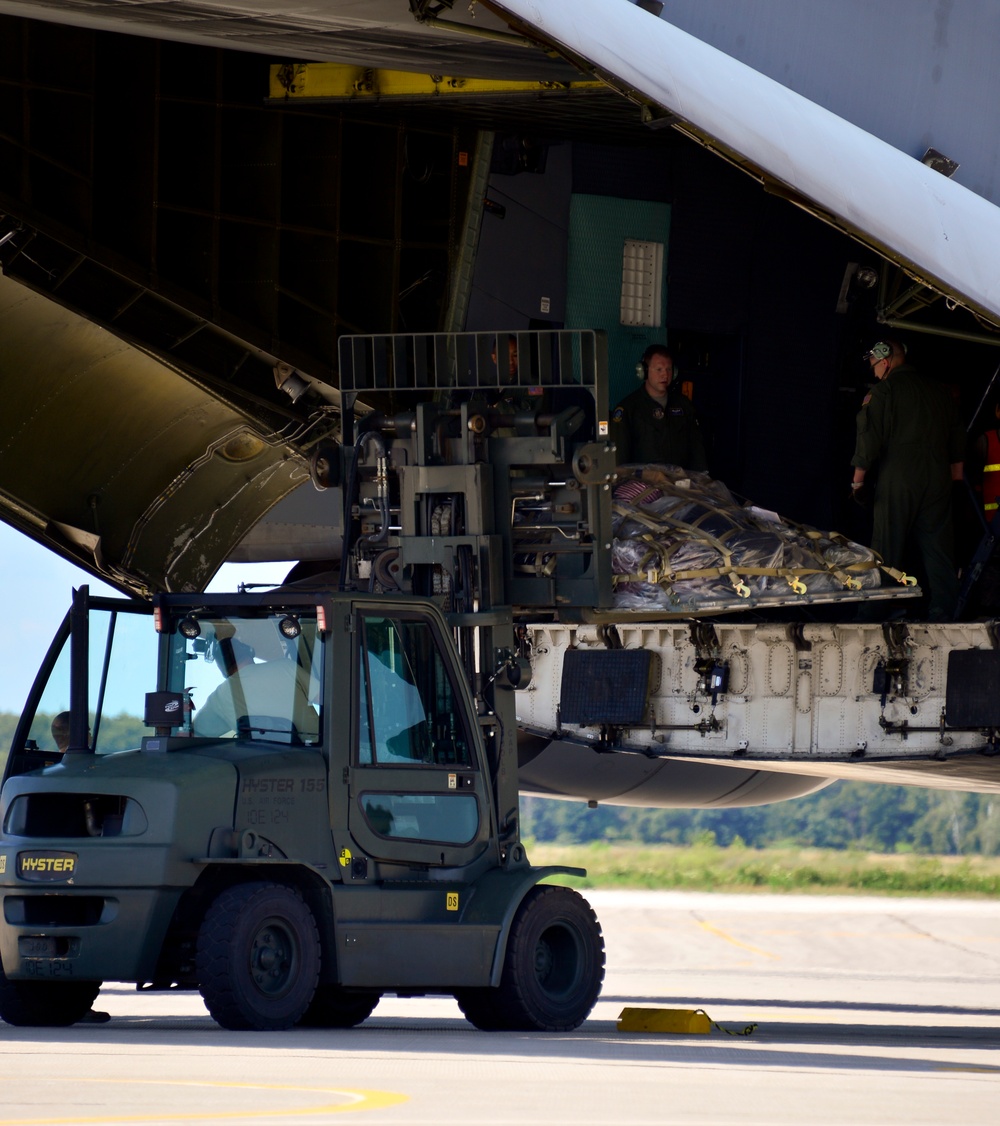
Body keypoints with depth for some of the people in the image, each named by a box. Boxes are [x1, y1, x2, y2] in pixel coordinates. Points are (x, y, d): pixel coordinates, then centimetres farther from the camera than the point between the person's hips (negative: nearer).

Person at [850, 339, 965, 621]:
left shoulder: (885, 389, -4)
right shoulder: (937, 390, 14)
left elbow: (870, 436, -9)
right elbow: (957, 437, 18)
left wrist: (858, 478, -3)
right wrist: (955, 476, 24)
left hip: (898, 480, -5)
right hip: (937, 479, 5)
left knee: (888, 548, 0)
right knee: (937, 547, 5)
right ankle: (943, 612, 1)